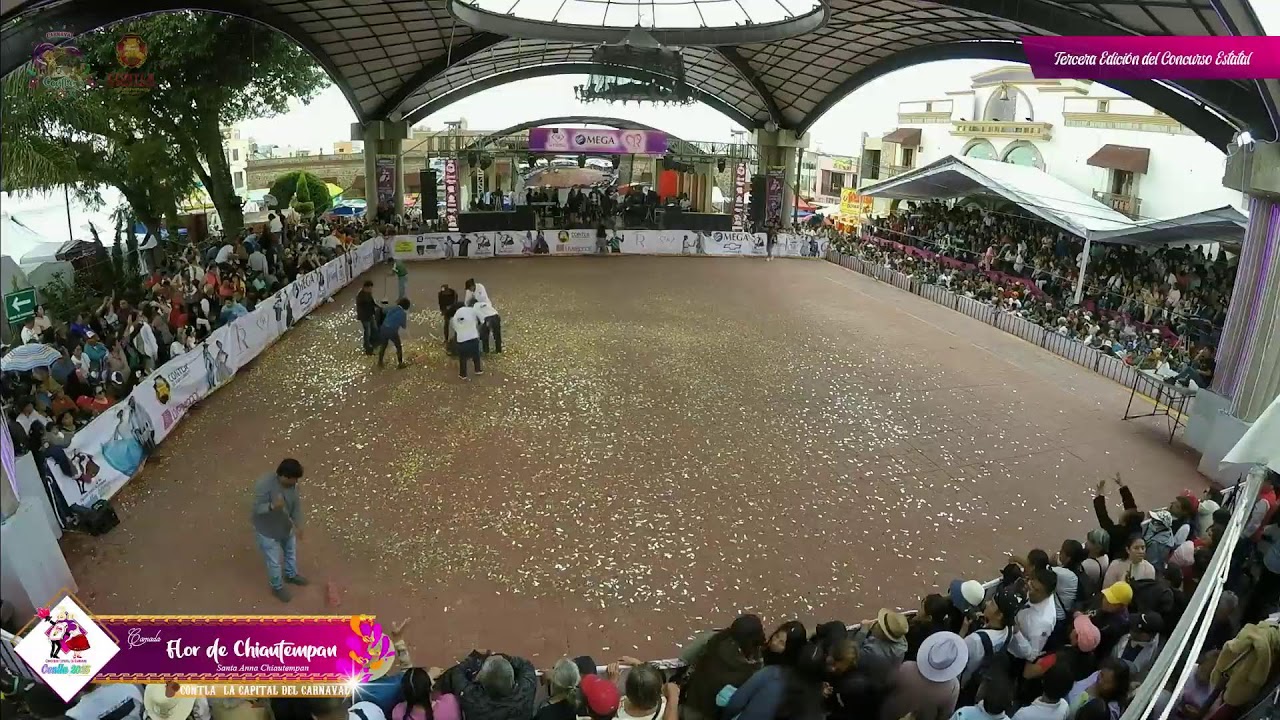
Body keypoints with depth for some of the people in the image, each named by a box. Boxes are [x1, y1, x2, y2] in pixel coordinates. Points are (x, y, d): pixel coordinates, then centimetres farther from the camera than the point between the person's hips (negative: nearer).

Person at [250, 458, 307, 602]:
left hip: (287, 527, 6)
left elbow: (296, 503, -4)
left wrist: (298, 524, -9)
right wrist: (273, 506, -47)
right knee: (274, 562, 16)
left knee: (291, 552, 29)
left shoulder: (291, 483, -16)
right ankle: (277, 587, 43)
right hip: (268, 531, -6)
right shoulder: (264, 485, -36)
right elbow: (257, 508, -27)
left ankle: (291, 575, 57)